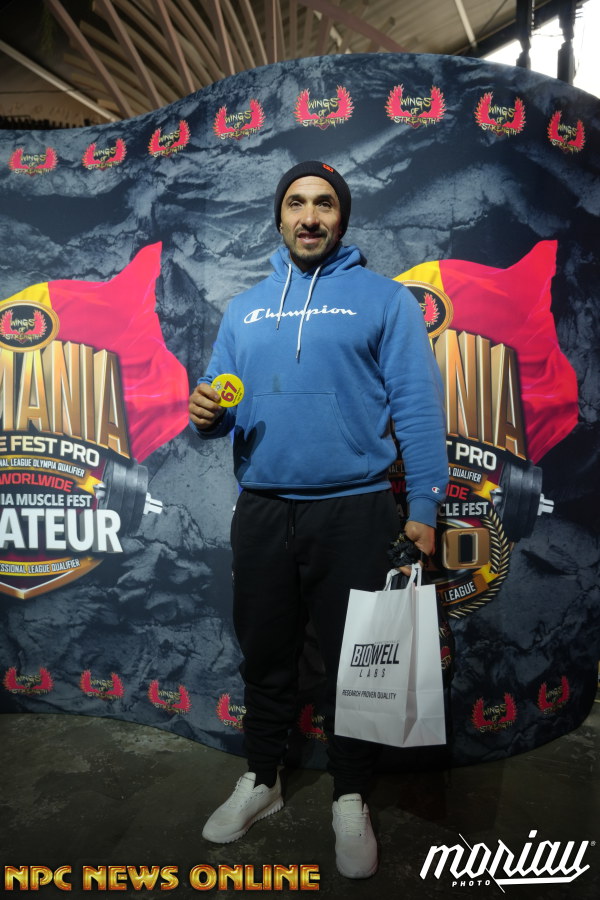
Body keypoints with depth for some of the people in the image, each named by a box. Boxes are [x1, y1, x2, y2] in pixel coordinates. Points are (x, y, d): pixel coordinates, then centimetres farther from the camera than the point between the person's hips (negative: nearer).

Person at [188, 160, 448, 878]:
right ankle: (261, 780, 38)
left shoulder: (384, 299, 2)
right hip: (261, 512, 4)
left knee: (353, 659, 10)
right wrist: (205, 410, -10)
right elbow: (220, 400, 13)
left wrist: (424, 506, -11)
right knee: (264, 653, 16)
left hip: (352, 512, -3)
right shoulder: (244, 307, 13)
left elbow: (417, 408, -4)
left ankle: (350, 800, 32)